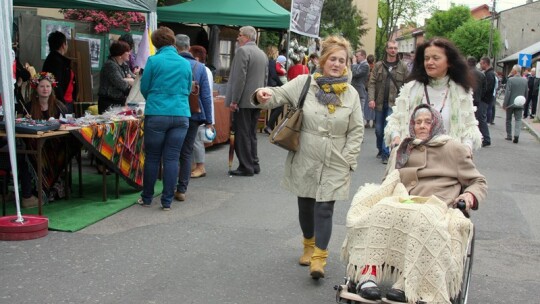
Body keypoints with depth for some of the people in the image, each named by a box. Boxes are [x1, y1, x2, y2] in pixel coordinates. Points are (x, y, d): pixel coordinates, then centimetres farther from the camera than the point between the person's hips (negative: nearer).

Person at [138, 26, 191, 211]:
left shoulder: (153, 61, -3)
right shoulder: (185, 63, 8)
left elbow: (144, 87, 6)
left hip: (156, 114, -2)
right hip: (181, 114, 2)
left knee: (152, 157, 9)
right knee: (172, 158, 5)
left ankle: (147, 198, 19)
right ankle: (167, 201, 8)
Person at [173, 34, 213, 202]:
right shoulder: (199, 67, 1)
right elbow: (206, 96, 1)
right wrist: (208, 120, 5)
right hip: (193, 116, 2)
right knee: (186, 153, 8)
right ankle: (181, 190, 8)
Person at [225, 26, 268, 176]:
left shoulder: (243, 51, -11)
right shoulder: (262, 54, 14)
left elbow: (239, 78, -17)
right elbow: (265, 78, 16)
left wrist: (234, 100, -15)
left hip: (243, 101, -8)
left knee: (242, 135, -3)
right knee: (251, 134, 14)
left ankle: (246, 167, -2)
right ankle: (254, 164, 18)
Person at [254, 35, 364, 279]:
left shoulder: (351, 94, 1)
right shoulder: (304, 82, -2)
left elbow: (357, 131, 3)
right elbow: (279, 95, -7)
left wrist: (348, 160, -4)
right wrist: (263, 95, -31)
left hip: (335, 164, -1)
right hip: (304, 160, 1)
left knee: (324, 208, -6)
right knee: (305, 205, 14)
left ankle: (319, 258, 3)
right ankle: (309, 245, 37)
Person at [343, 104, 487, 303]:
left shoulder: (454, 149, 20)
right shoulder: (401, 151, 31)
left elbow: (479, 182, 19)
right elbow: (389, 183, 34)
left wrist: (471, 195, -3)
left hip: (435, 207, -3)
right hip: (401, 203, 3)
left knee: (422, 219, -41)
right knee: (381, 211, -35)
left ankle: (406, 285, -42)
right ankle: (368, 275, -44)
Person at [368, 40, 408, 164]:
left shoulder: (403, 66, 2)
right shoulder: (378, 65, 5)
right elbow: (372, 83, 1)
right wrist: (371, 99, -11)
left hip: (394, 103, -2)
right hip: (380, 102, 3)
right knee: (378, 129, 11)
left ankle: (386, 153, -4)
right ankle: (381, 149, 30)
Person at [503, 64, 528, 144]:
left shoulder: (510, 80, -13)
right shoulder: (525, 80, 1)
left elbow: (507, 93, -14)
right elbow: (526, 93, 7)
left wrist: (505, 104, -9)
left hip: (510, 103, -3)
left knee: (508, 120, 12)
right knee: (518, 120, 3)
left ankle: (509, 136, 18)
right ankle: (516, 135, -15)